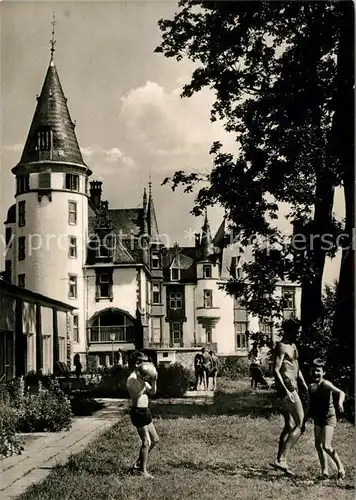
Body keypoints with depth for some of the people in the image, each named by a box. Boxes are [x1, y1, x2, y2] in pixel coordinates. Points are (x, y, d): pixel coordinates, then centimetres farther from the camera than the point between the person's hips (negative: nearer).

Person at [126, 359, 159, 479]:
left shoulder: (142, 379, 9)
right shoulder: (132, 380, -18)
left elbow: (152, 392, 11)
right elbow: (136, 397, -27)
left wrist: (154, 381, -5)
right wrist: (144, 382, -26)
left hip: (145, 411, 10)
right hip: (138, 412, -9)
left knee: (155, 439, 15)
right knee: (147, 442, -5)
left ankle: (138, 463, 26)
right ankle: (142, 470, 8)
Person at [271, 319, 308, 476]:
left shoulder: (293, 346, 17)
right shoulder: (282, 347, -13)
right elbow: (276, 370, -20)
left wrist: (305, 386, 20)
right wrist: (286, 391, -26)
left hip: (293, 388, 10)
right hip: (287, 388, -10)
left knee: (289, 426, 12)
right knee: (299, 426, -11)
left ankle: (280, 460, 17)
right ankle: (281, 460, -12)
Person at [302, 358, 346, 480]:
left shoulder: (325, 384, -13)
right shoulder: (311, 387, 7)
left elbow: (341, 392, -28)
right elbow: (309, 406, 16)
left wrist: (340, 402, -49)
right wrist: (304, 423, 19)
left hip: (329, 417, -7)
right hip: (317, 419, 7)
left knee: (326, 446, -14)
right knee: (318, 446, 3)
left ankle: (340, 466, 7)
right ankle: (324, 471, 13)